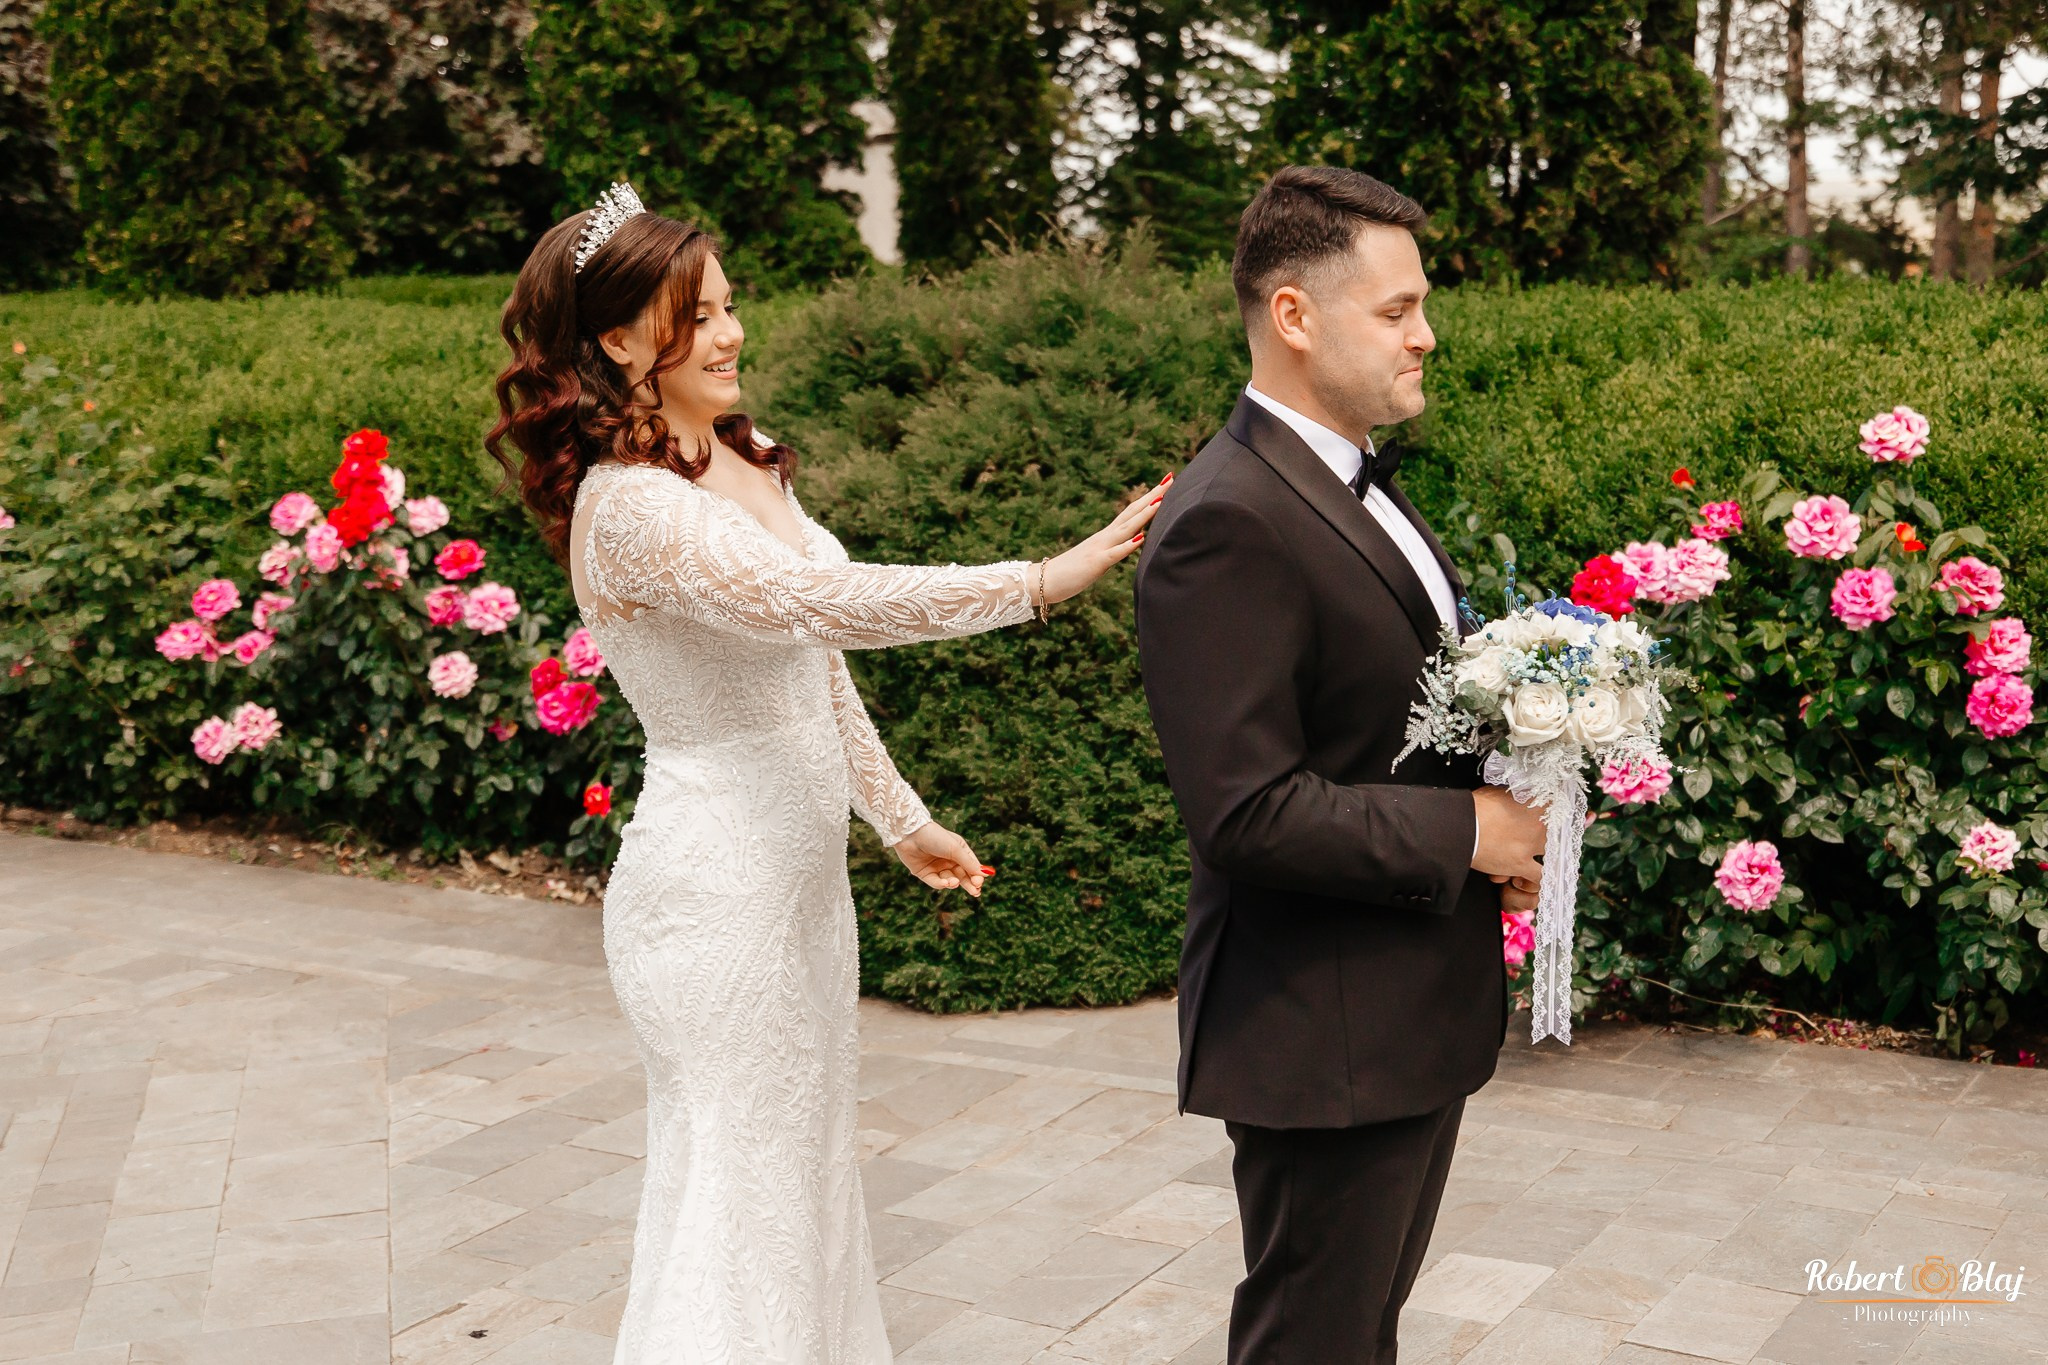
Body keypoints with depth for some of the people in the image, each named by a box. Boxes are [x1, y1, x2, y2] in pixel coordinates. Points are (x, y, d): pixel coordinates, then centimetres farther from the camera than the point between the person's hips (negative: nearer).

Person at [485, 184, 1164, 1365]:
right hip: (716, 881, -9)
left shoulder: (749, 467, 8)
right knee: (740, 1183, 3)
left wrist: (901, 818, 20)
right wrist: (1041, 581, -35)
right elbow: (819, 601, -34)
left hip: (798, 867, 9)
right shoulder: (630, 504, -20)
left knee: (807, 1169, 20)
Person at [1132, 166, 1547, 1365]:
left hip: (1420, 1011, 9)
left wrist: (1508, 807, 1)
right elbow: (1247, 814, -27)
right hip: (1328, 1039, -9)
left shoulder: (1364, 481, 10)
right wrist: (1468, 832, -18)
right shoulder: (1230, 524, -22)